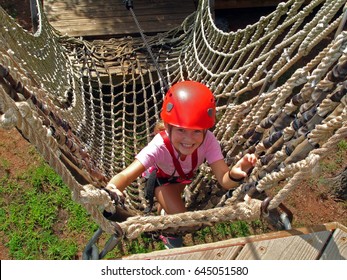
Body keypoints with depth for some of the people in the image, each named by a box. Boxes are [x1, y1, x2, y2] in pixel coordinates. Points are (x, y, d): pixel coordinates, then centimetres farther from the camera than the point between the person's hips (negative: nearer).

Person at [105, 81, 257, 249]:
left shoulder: (208, 141, -37)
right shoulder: (159, 146, -43)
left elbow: (224, 180, -39)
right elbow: (126, 175, -51)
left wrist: (235, 175, -64)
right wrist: (110, 189, -75)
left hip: (184, 175, 3)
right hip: (161, 177, -3)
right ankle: (170, 237, 22)